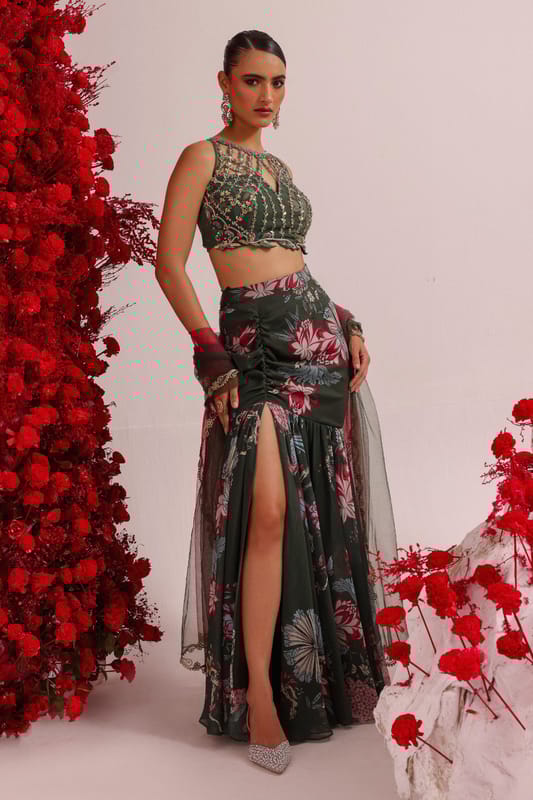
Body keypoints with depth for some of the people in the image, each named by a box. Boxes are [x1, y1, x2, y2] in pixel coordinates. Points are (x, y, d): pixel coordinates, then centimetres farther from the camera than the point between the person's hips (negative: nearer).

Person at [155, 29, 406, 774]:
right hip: (254, 344, -6)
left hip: (320, 336, 7)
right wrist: (212, 353, -13)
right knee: (268, 511, -17)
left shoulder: (281, 168, 20)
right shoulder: (202, 157, 2)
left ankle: (324, 670, 22)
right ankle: (259, 694, -6)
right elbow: (170, 264, -6)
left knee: (326, 511, 7)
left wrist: (347, 325, 8)